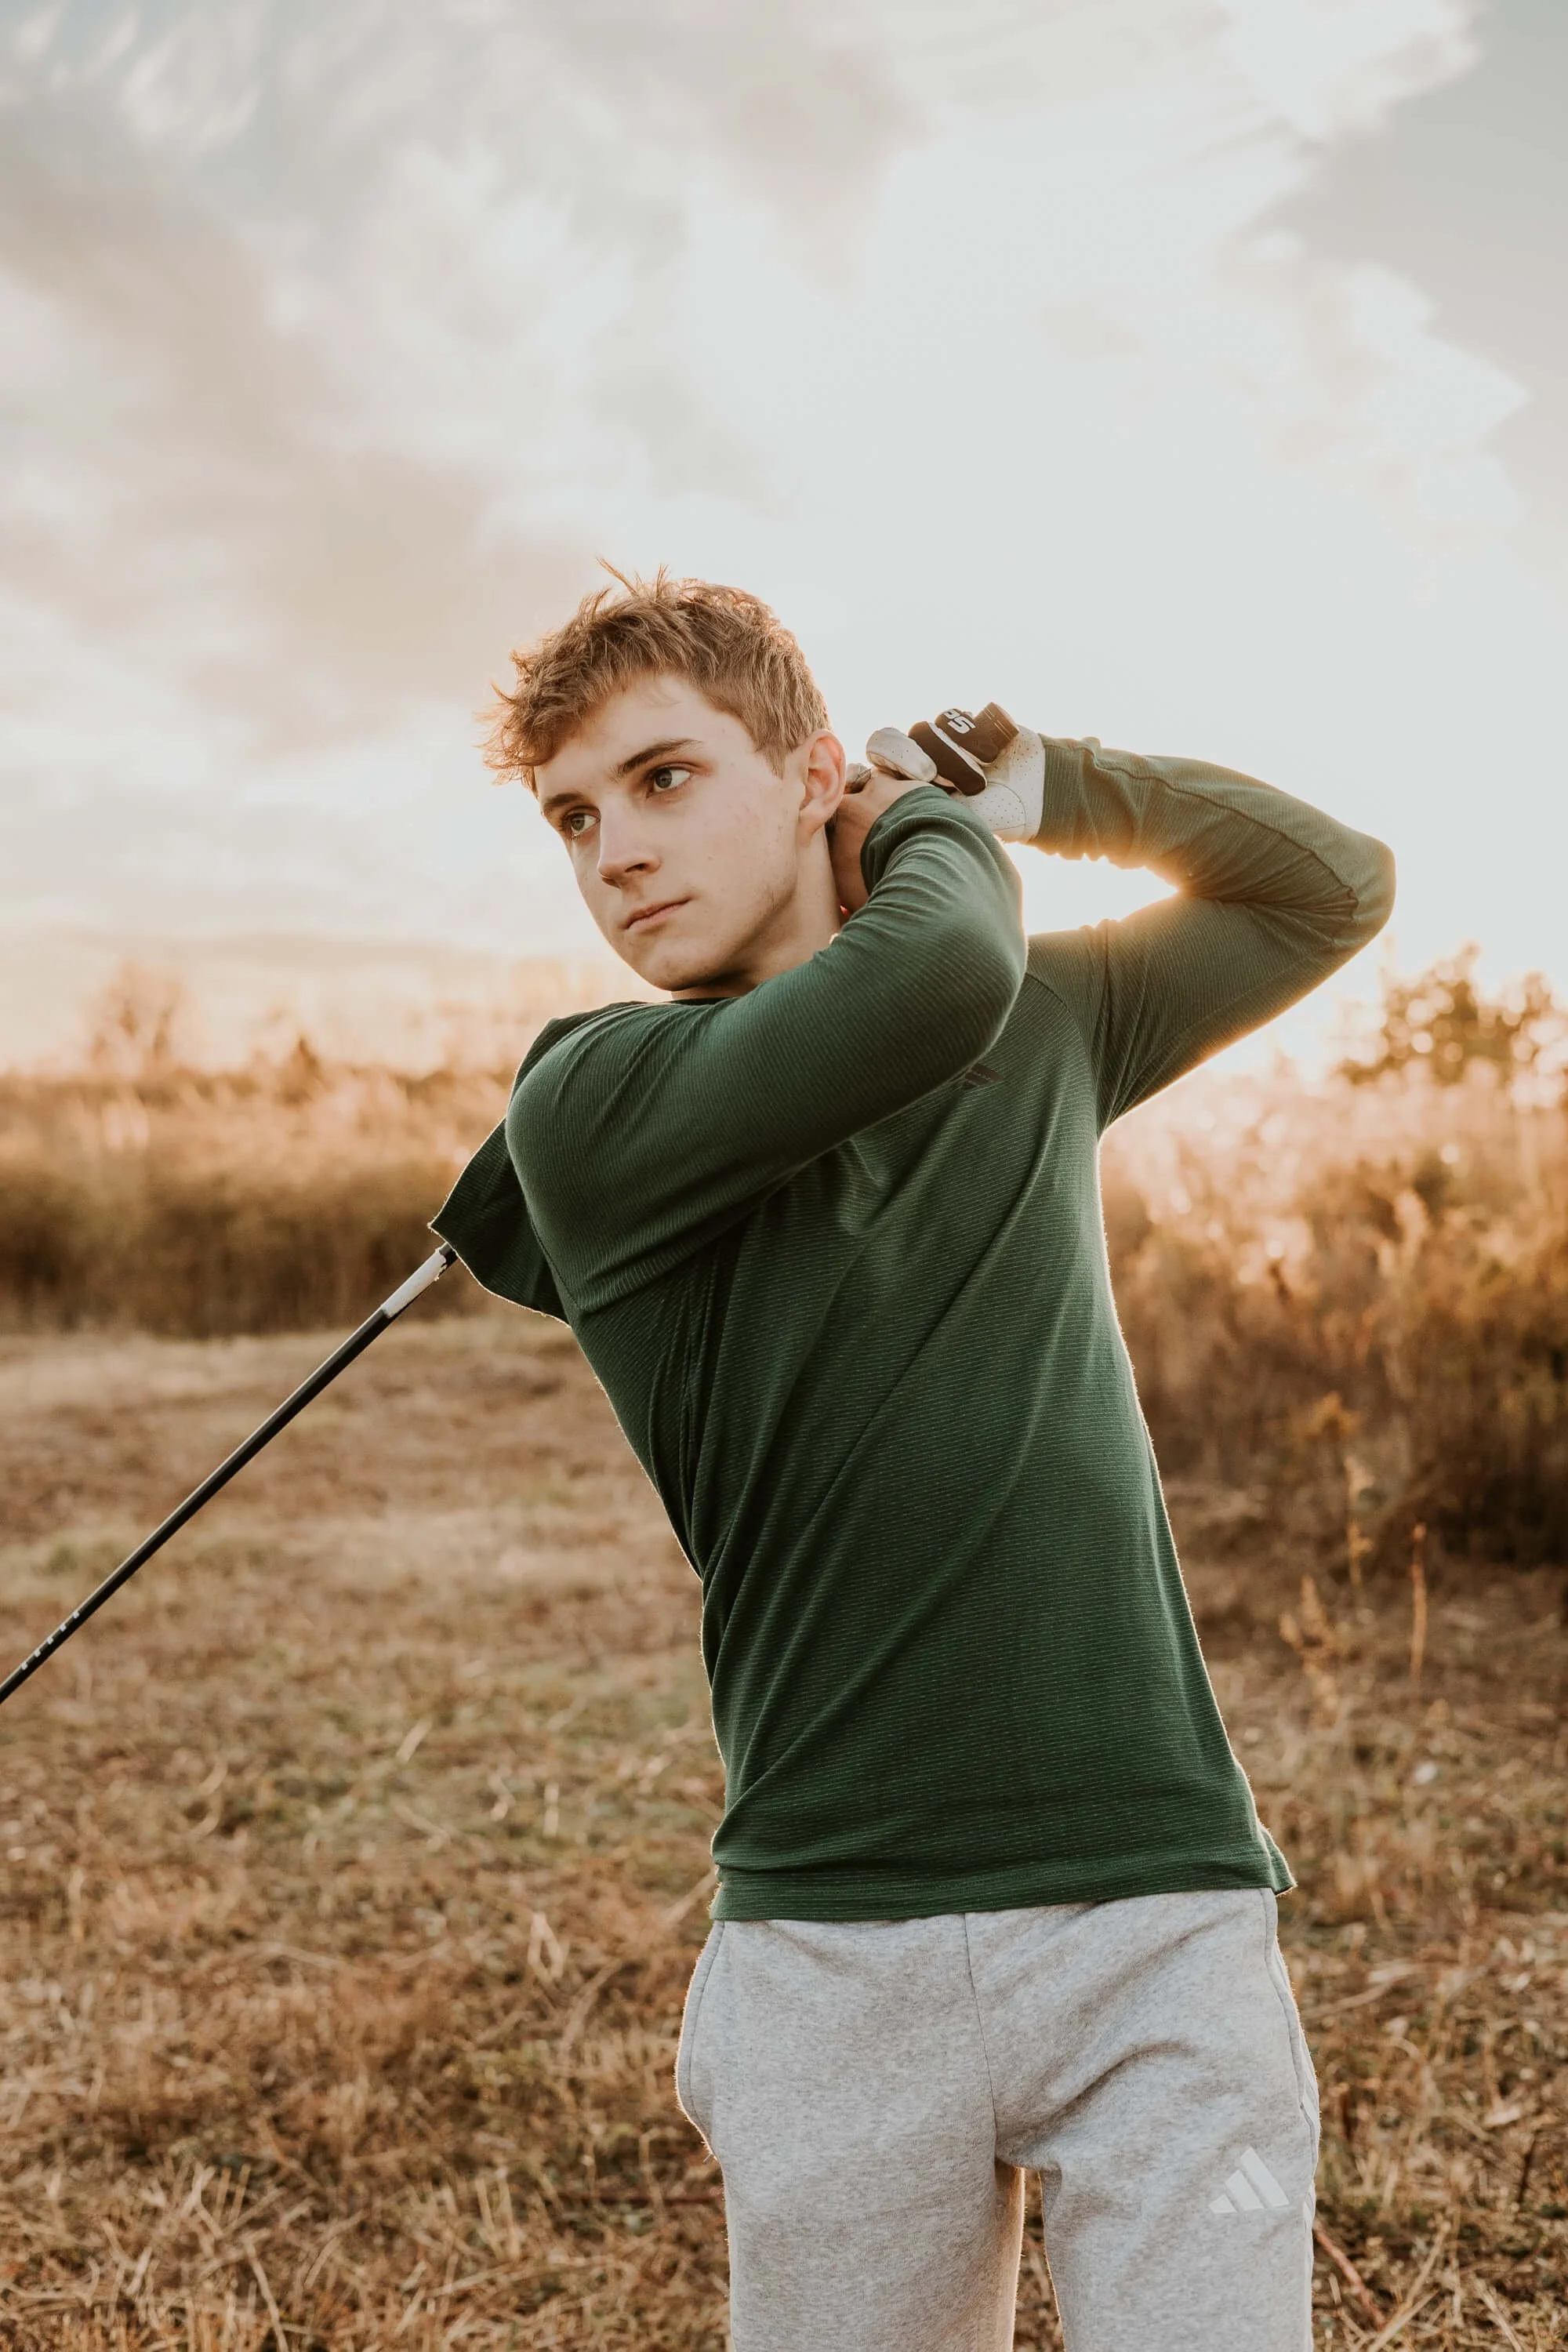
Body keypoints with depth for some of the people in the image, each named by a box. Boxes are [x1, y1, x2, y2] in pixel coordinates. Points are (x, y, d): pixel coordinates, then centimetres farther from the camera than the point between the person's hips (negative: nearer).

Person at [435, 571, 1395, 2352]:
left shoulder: (1048, 1020, 12)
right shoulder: (589, 1102, -3)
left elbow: (1338, 887, 23)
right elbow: (936, 977, -18)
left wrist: (1041, 783, 10)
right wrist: (940, 827, 4)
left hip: (1165, 1909, 3)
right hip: (836, 1946, -2)